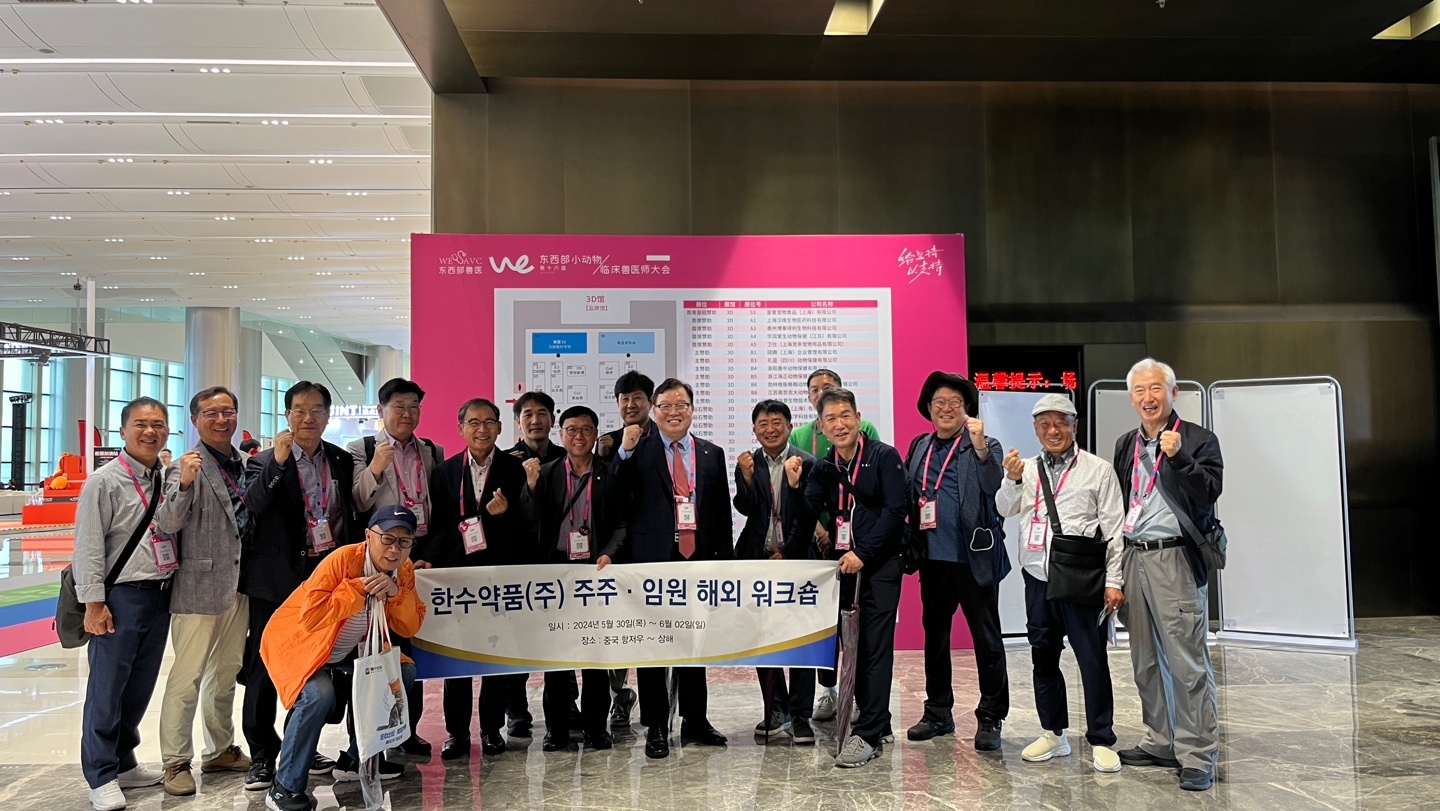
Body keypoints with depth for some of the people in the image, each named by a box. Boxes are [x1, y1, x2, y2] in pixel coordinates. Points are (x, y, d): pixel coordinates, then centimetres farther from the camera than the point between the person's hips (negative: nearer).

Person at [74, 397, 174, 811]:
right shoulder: (105, 481, -7)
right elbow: (89, 546, -10)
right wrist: (94, 602, -13)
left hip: (161, 593, 6)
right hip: (121, 595, -6)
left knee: (141, 685, 15)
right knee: (107, 688, -1)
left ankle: (123, 762, 30)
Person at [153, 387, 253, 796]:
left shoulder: (246, 465, 10)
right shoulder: (186, 466, -9)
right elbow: (166, 524, -19)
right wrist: (184, 485, -34)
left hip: (238, 587, 7)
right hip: (198, 588, -7)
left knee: (226, 673, 17)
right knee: (187, 677, -2)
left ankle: (220, 750, 30)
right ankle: (176, 762, 9)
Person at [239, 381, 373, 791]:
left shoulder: (342, 461, 8)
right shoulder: (265, 462, -1)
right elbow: (250, 504, -18)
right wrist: (278, 461, -26)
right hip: (277, 578, -3)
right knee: (265, 667, 3)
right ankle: (262, 757, 14)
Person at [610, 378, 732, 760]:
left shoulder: (712, 454, 9)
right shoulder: (638, 452, 0)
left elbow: (722, 512, 9)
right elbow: (618, 504, -10)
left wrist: (724, 558, 4)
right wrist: (625, 452, -19)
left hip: (698, 559, 3)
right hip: (652, 560, -3)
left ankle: (694, 720, 26)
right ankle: (656, 726, 15)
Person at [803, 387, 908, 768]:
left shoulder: (884, 457, -5)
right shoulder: (824, 467, 11)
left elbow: (896, 510, -11)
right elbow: (809, 511, 2)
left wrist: (863, 553, -15)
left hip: (879, 565, -5)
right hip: (842, 564, 6)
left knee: (875, 647, -7)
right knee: (853, 646, 9)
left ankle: (867, 735, -5)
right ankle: (877, 723, 23)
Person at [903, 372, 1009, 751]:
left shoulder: (984, 448, -3)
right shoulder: (919, 448, 11)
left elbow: (997, 488, -19)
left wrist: (980, 446, -32)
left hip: (974, 558, -5)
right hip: (933, 559, 5)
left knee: (987, 641, 2)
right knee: (935, 637, 15)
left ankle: (990, 720, 12)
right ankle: (938, 713, 28)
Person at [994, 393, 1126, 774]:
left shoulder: (1098, 470, -1)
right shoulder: (1027, 469, 10)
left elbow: (1114, 528, -3)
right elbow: (1005, 510, 0)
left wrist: (1113, 580, -8)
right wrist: (1012, 480, -18)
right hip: (1038, 577, 4)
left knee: (1093, 659, -1)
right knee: (1043, 656, 12)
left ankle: (1101, 741, 11)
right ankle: (1053, 733, 26)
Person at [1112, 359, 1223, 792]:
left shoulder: (1198, 440, -2)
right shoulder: (1126, 445, 15)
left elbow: (1209, 491, -14)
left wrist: (1178, 457, -26)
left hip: (1175, 559, -6)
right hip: (1133, 557, 6)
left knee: (1187, 661, -7)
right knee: (1146, 661, 13)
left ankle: (1198, 756, 1)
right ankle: (1161, 743, 25)